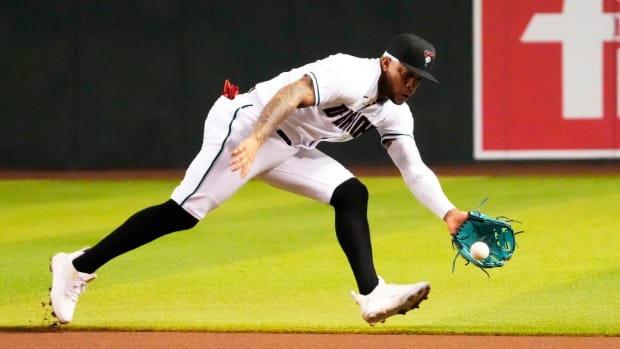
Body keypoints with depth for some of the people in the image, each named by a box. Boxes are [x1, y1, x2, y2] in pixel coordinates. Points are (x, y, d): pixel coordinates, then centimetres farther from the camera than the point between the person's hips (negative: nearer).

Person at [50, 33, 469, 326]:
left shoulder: (394, 112, 7)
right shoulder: (352, 75, -22)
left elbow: (414, 168, 8)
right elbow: (292, 93, -36)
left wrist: (448, 212, -6)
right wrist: (257, 138, -50)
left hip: (288, 147, 9)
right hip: (247, 123, -9)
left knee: (352, 194, -3)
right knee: (183, 212, -14)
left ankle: (372, 295, -10)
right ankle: (79, 267, -10)